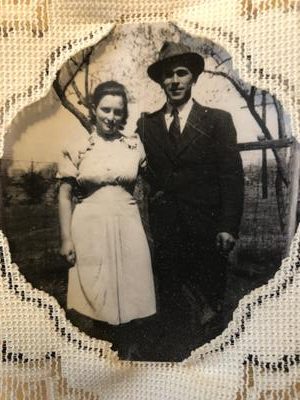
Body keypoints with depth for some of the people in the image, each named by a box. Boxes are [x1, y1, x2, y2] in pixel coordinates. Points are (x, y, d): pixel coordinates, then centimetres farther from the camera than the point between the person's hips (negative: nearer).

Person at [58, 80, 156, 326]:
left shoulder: (135, 145, 4)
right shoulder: (76, 148, -1)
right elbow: (65, 196, 1)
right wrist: (66, 239, -2)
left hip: (127, 226, 2)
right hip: (90, 227, -1)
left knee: (131, 291, 10)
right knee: (94, 296, 8)